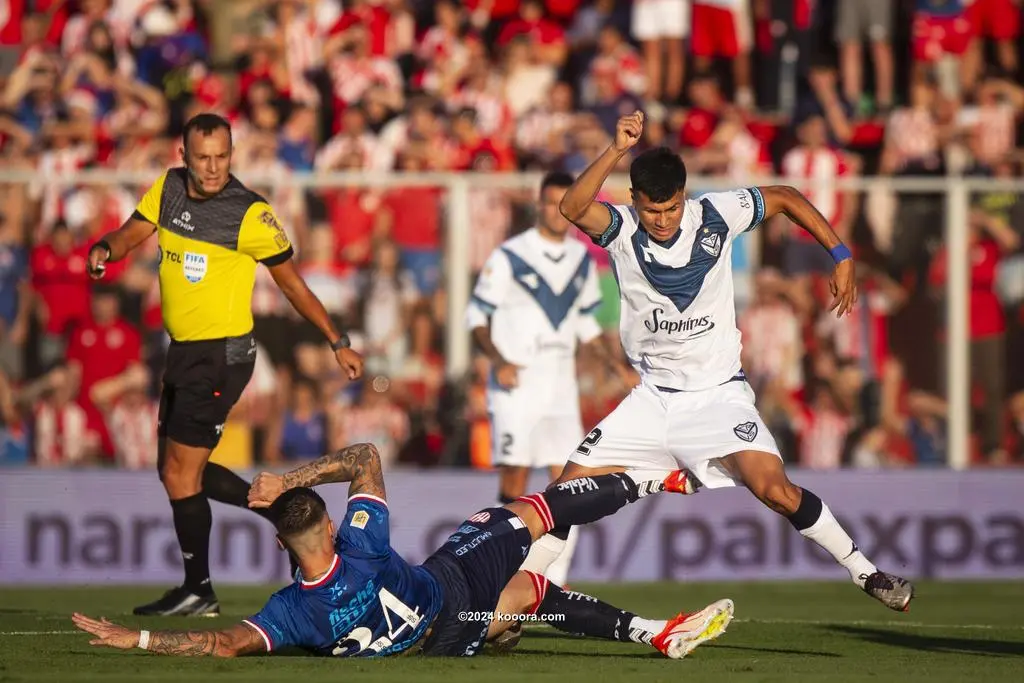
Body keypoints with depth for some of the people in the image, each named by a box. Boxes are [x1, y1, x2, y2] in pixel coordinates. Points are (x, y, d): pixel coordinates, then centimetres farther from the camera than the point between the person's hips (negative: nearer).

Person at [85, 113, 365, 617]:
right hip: (185, 351, 8)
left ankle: (198, 591, 6)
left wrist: (338, 343, -2)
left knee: (179, 472, -6)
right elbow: (133, 232, 0)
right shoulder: (169, 188, 4)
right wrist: (106, 249, -24)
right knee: (178, 470, 14)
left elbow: (292, 283, -4)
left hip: (221, 354, -8)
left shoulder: (251, 216, -13)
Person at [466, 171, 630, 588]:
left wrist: (614, 362, 10)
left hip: (560, 385, 5)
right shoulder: (509, 257, -7)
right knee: (514, 483, -6)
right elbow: (477, 316, -5)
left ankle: (555, 580, 4)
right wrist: (498, 361, -19)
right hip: (515, 383, -5)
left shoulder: (582, 260, 10)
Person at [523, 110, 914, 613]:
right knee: (571, 487, -6)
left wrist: (841, 256, 2)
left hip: (718, 395, -2)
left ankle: (865, 571, -8)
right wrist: (617, 151, -44)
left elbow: (785, 198, 7)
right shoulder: (621, 229, -11)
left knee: (774, 489, -21)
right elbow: (573, 208, -33)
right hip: (652, 397, 2)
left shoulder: (714, 215, -9)